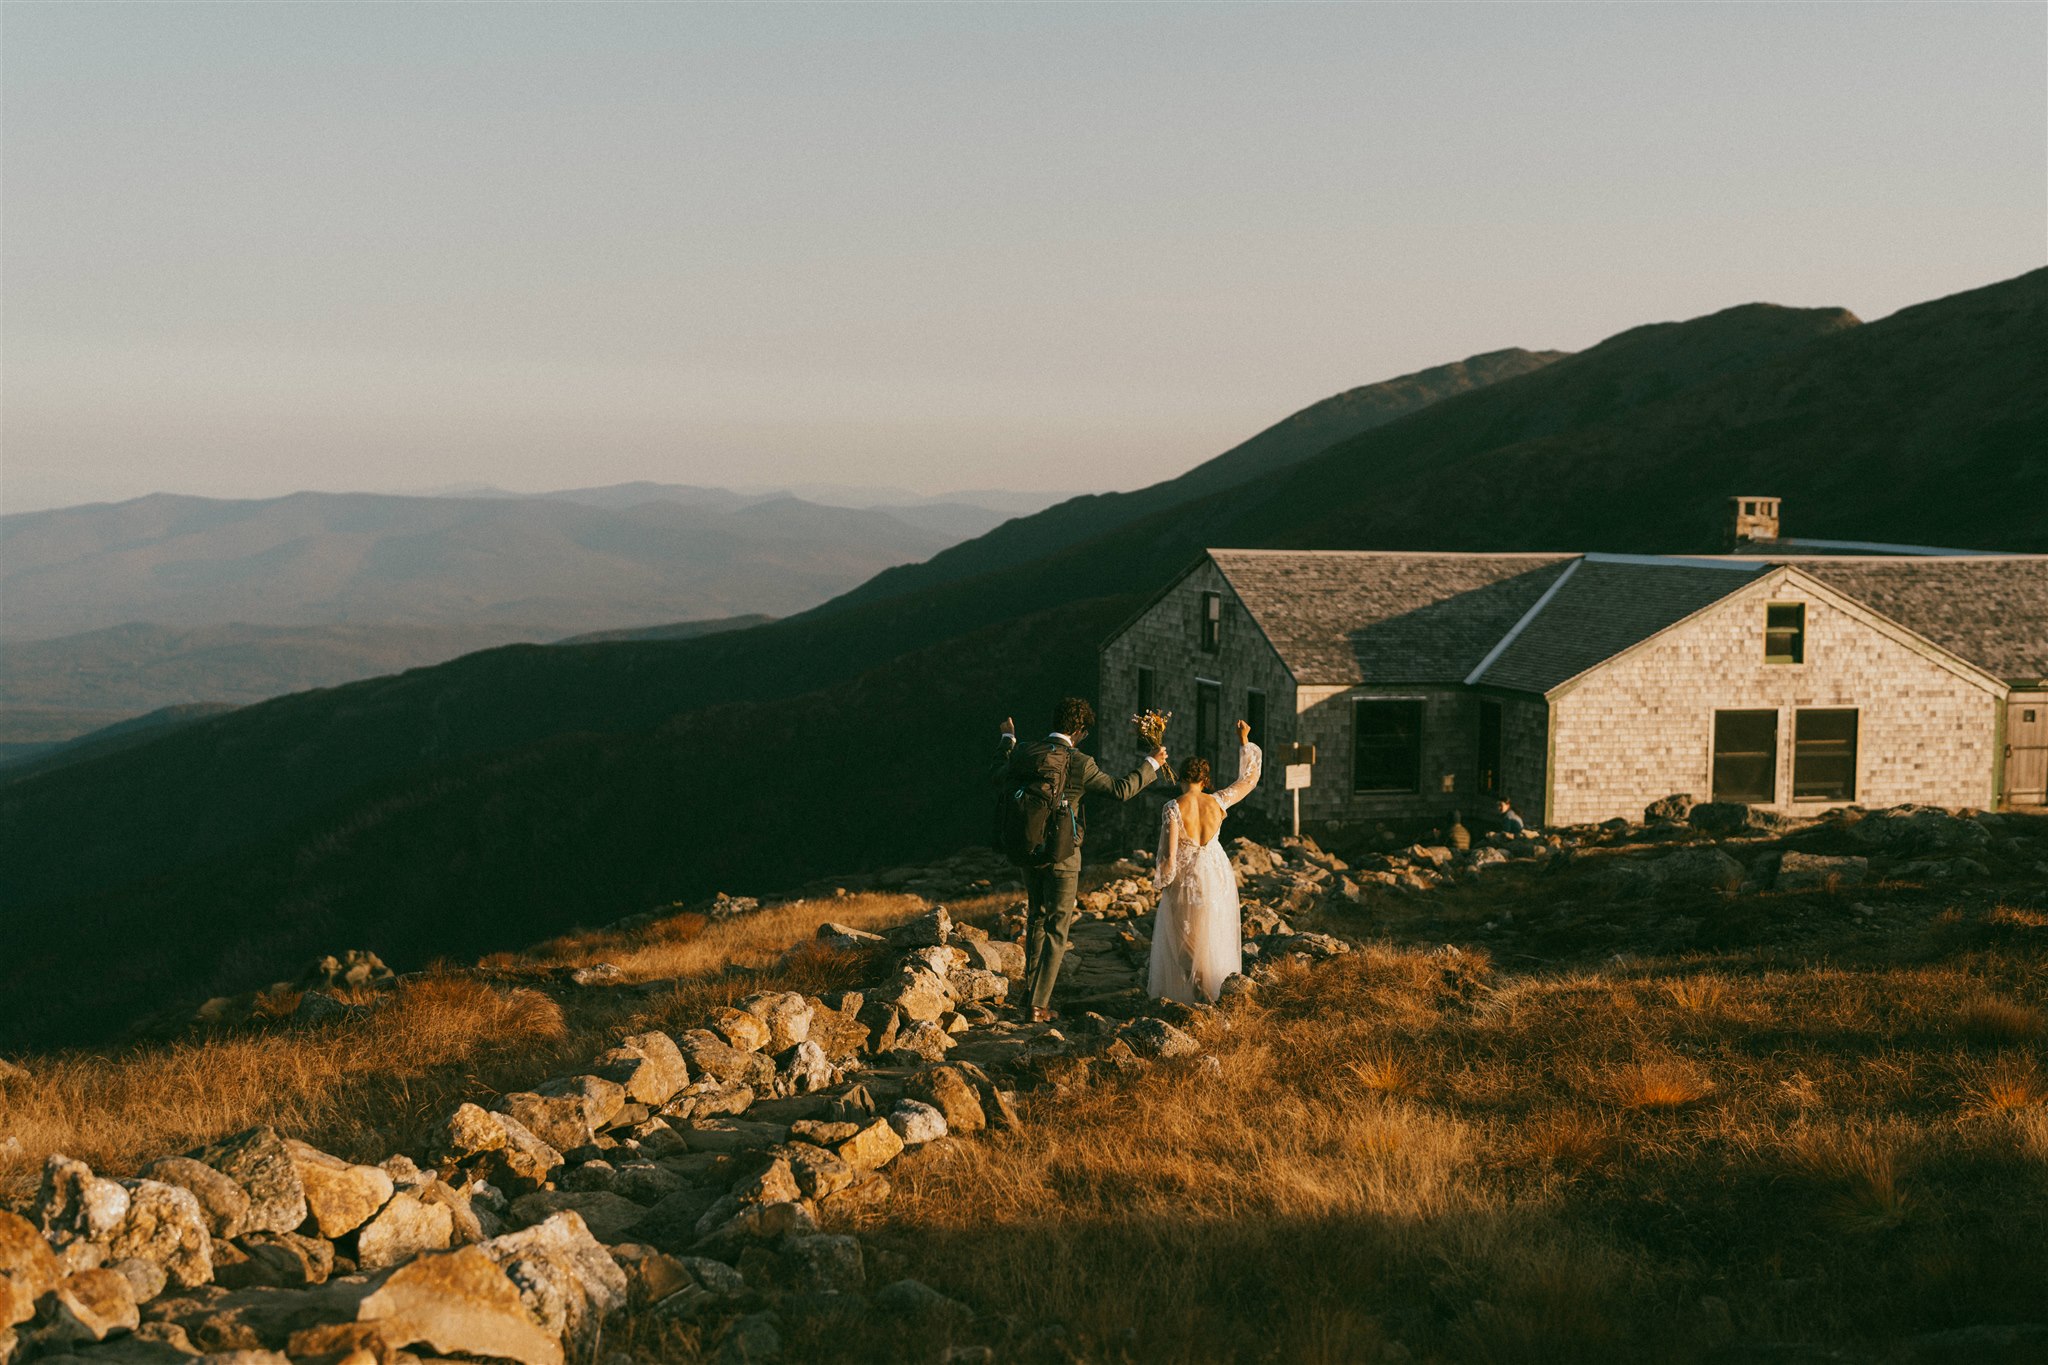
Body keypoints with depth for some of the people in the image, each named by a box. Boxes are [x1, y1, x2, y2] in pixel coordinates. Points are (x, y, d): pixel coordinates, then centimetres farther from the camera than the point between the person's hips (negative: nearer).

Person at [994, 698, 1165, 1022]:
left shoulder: (1025, 752, -4)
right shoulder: (1079, 764, -17)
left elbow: (999, 776, 16)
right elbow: (1120, 790, -9)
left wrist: (1007, 739, 30)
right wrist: (1151, 764, 5)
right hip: (1062, 855, -5)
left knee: (1035, 921, 22)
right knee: (1057, 930, 4)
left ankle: (1032, 991, 29)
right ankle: (1039, 1004, 2)